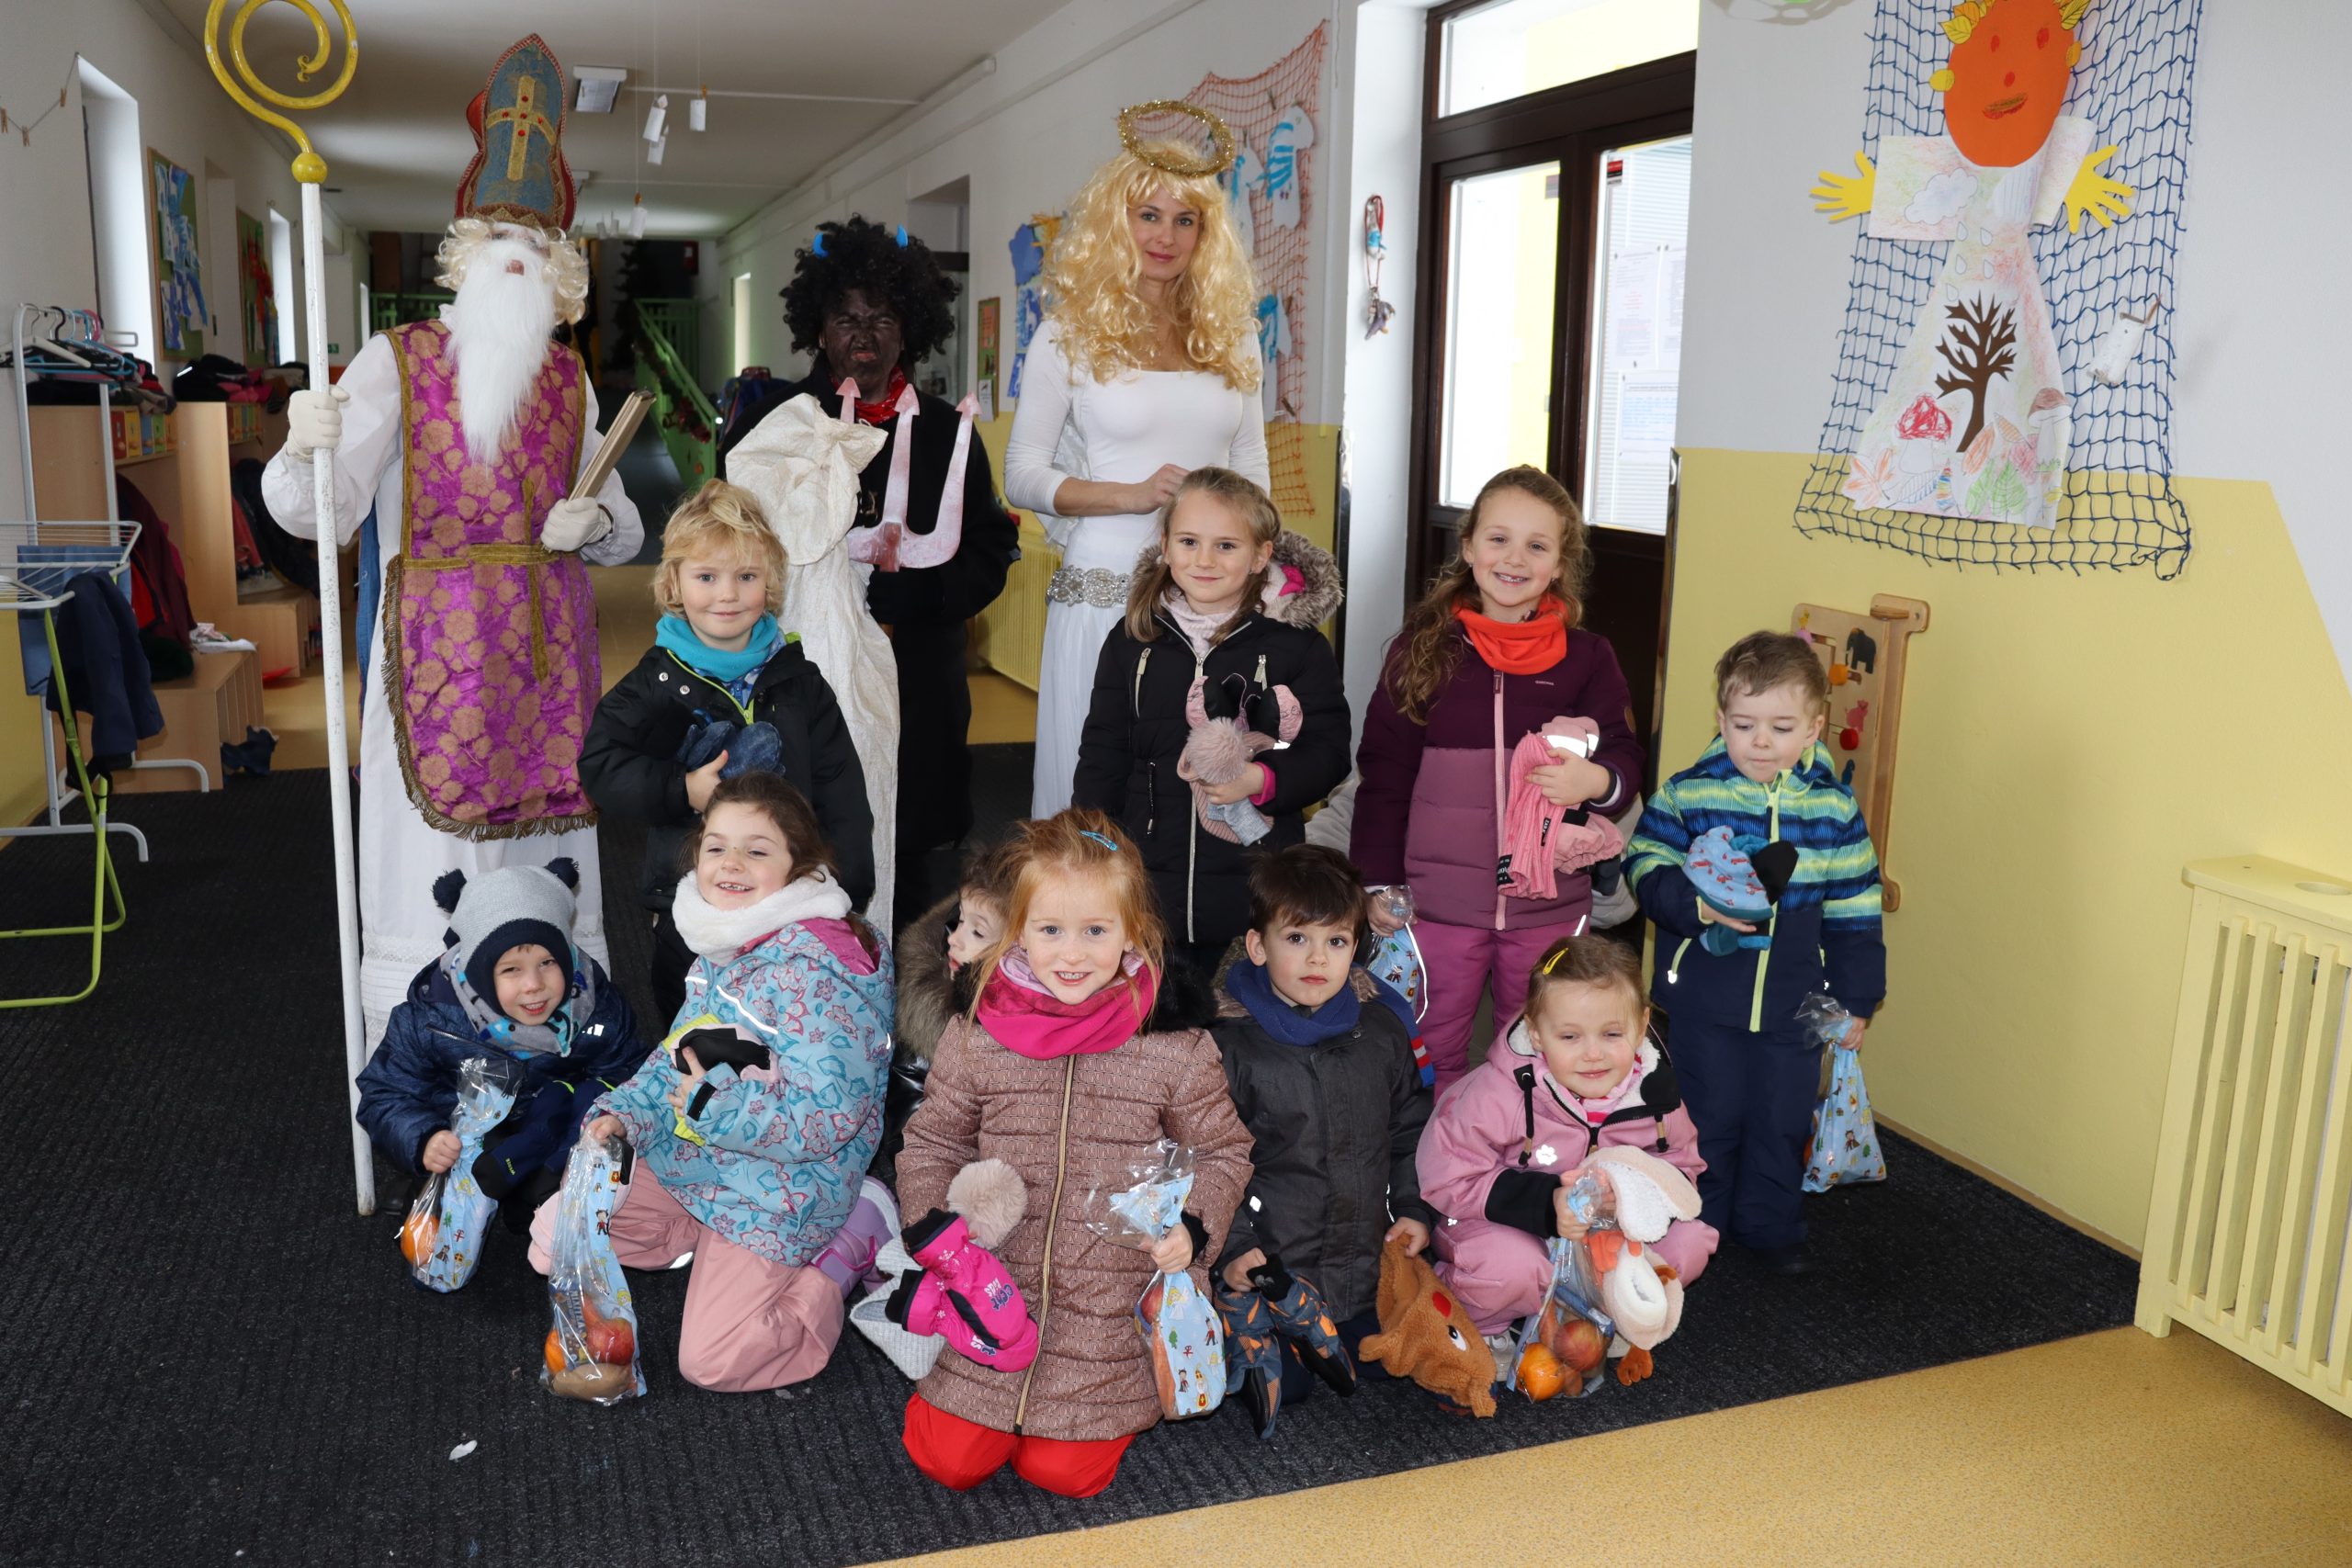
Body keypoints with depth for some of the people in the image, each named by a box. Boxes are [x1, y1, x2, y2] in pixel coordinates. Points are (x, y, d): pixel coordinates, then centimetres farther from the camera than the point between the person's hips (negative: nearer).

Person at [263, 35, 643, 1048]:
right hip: (437, 649, -4)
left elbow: (624, 527, 17)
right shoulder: (398, 360, 0)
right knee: (430, 885, -4)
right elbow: (321, 514, -9)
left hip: (549, 653, 4)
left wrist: (596, 526, -6)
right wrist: (302, 452, -31)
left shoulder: (569, 379, 12)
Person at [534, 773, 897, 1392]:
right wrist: (621, 1114, -5)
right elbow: (679, 1054, 12)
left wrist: (709, 1104, -23)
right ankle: (714, 1242, 17)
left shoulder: (813, 970, -28)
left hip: (776, 1193, -9)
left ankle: (852, 1236, 7)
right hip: (687, 1160, 9)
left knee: (708, 1362, -8)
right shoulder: (721, 946, 1)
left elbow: (828, 1117, -29)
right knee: (552, 1239, 12)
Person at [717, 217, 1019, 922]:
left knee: (903, 867, 7)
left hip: (913, 692, 2)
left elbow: (988, 555, 5)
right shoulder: (771, 420, 4)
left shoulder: (946, 429, 9)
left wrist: (901, 591, -11)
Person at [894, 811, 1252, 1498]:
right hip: (999, 1296, 2)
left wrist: (1192, 1224, -16)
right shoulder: (975, 1041, -6)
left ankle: (1128, 1402, 29)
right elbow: (932, 1144, 7)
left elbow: (1222, 1153, 1)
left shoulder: (1174, 1050, -10)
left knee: (1063, 1471, -2)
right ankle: (989, 1392, 33)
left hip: (1114, 1307, -2)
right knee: (944, 1459, 2)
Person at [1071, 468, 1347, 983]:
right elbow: (1103, 756, 9)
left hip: (1258, 898, -2)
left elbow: (1329, 752, -3)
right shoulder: (1133, 640, 5)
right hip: (1148, 884, 2)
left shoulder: (1297, 644, -3)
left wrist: (1261, 780, -22)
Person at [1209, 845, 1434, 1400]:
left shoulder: (1383, 1029, 2)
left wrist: (1415, 1207, 7)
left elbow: (1410, 1126, 15)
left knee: (1387, 1363, 4)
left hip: (1367, 1264, 4)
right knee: (1282, 1386, -8)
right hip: (1269, 1265, -4)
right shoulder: (1231, 1043, -11)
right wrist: (1230, 1248, -13)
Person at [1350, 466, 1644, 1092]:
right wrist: (1377, 880, 0)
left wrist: (1597, 780, -21)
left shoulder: (1586, 657, 1)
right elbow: (1383, 772, 3)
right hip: (1439, 902, 0)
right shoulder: (1424, 648, 0)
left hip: (1549, 906, 1)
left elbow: (1625, 756, 3)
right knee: (1432, 1058, 12)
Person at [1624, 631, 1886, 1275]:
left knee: (1784, 1117, 13)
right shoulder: (1690, 792, -10)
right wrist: (1697, 905, -22)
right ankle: (1697, 1220, 30)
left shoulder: (1834, 808, -4)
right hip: (1705, 992, -2)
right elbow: (1646, 866, -5)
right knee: (1710, 1114, 10)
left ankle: (1770, 1223, 34)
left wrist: (1856, 999, 4)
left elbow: (1854, 910, 3)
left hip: (1794, 999, 2)